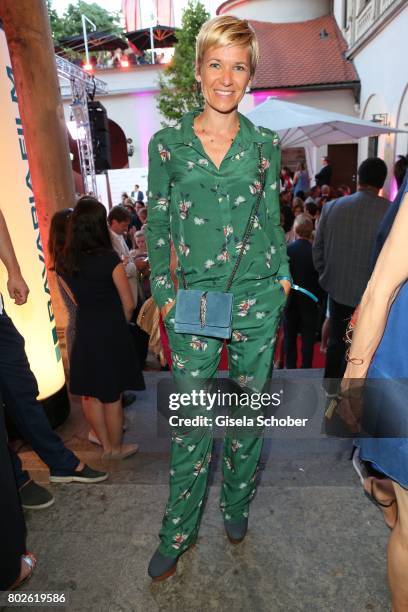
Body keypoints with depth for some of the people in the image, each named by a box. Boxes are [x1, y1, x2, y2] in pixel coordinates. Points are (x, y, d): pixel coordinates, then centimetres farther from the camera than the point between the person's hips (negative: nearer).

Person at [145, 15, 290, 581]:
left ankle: (237, 506, 40)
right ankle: (178, 532, 29)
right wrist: (164, 293, -1)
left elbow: (273, 219, 12)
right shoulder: (167, 144, 4)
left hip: (258, 298, 2)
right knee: (191, 421, 5)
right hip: (196, 301, -1)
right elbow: (157, 225, 4)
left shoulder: (265, 144, 7)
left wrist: (282, 277, 5)